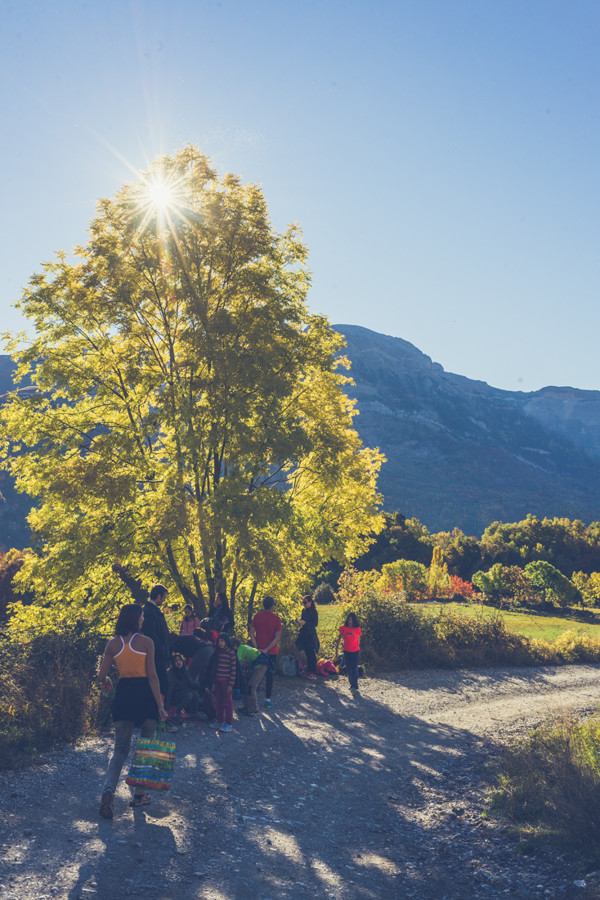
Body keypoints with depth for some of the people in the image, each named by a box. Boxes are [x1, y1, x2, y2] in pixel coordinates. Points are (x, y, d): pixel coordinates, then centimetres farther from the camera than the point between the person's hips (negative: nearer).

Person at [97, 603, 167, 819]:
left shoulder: (113, 644, 3)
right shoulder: (146, 642, -6)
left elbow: (101, 675, 6)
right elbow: (152, 675, -10)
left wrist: (106, 681, 31)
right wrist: (160, 706, -7)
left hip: (123, 694, 3)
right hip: (145, 695, -3)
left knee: (120, 750, 9)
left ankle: (109, 790, -14)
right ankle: (139, 794, 17)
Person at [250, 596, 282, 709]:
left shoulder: (257, 616, -2)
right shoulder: (276, 619, -8)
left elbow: (251, 633, -7)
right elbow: (277, 637, -13)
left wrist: (257, 648, -9)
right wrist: (266, 649, -14)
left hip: (259, 651, 2)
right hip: (271, 652, -2)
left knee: (256, 673, 14)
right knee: (270, 674, 7)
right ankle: (267, 699, 8)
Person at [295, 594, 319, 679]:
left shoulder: (313, 611, -11)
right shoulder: (304, 610, 10)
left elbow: (315, 624, -14)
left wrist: (305, 623, -24)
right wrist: (299, 622, 0)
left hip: (311, 635, -7)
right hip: (304, 634, 7)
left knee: (311, 654, -6)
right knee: (307, 653, 12)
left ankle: (313, 673, -3)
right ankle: (308, 671, 19)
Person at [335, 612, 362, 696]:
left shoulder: (357, 629, -3)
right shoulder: (344, 628, -3)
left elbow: (358, 639, 10)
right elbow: (339, 639, 5)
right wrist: (336, 649, 5)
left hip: (355, 651, -1)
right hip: (347, 651, 1)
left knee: (355, 669, -8)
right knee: (348, 669, 7)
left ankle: (354, 687, -9)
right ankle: (352, 684, 25)